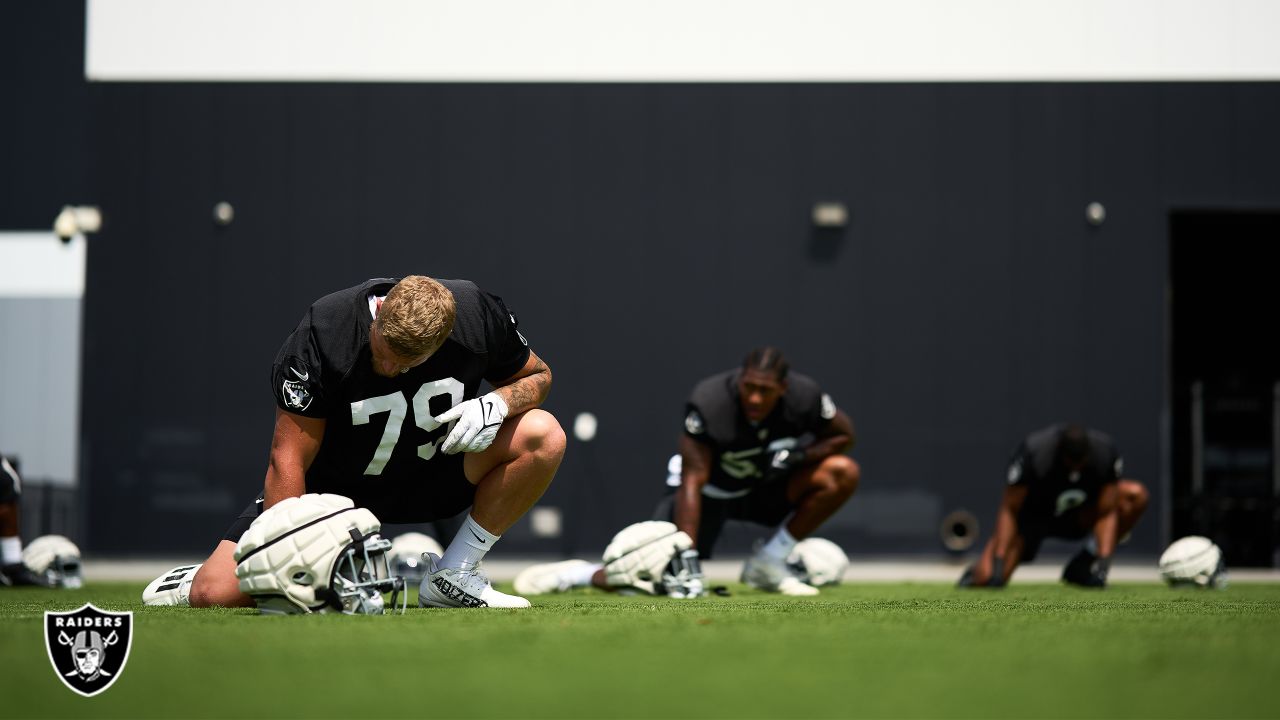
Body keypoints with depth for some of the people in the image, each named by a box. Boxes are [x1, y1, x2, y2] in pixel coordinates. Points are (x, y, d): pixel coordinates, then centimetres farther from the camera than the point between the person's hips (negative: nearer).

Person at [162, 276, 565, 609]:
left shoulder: (477, 313, -21)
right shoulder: (321, 335, -30)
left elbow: (536, 375, 0)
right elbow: (289, 459, -27)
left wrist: (498, 403, -24)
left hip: (431, 475, 3)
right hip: (331, 486, -3)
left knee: (543, 436, -23)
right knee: (216, 594, -21)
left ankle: (452, 576, -10)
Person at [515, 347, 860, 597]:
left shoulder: (803, 397, -25)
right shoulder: (708, 403, -34)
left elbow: (844, 434, -5)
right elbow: (692, 484, -33)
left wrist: (794, 456, -24)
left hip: (764, 487, 4)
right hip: (709, 491, -4)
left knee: (843, 473, -18)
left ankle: (768, 564, -6)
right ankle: (579, 574, 9)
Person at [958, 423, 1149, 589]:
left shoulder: (1106, 452, -25)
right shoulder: (1033, 452, -32)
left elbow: (1106, 514, -17)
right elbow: (1009, 511, -23)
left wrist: (1103, 561, -28)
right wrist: (998, 562, -30)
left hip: (1077, 516, 3)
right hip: (1032, 517, -3)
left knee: (1137, 494, -20)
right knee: (987, 579, -24)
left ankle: (1081, 568, -10)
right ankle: (979, 570, 19)